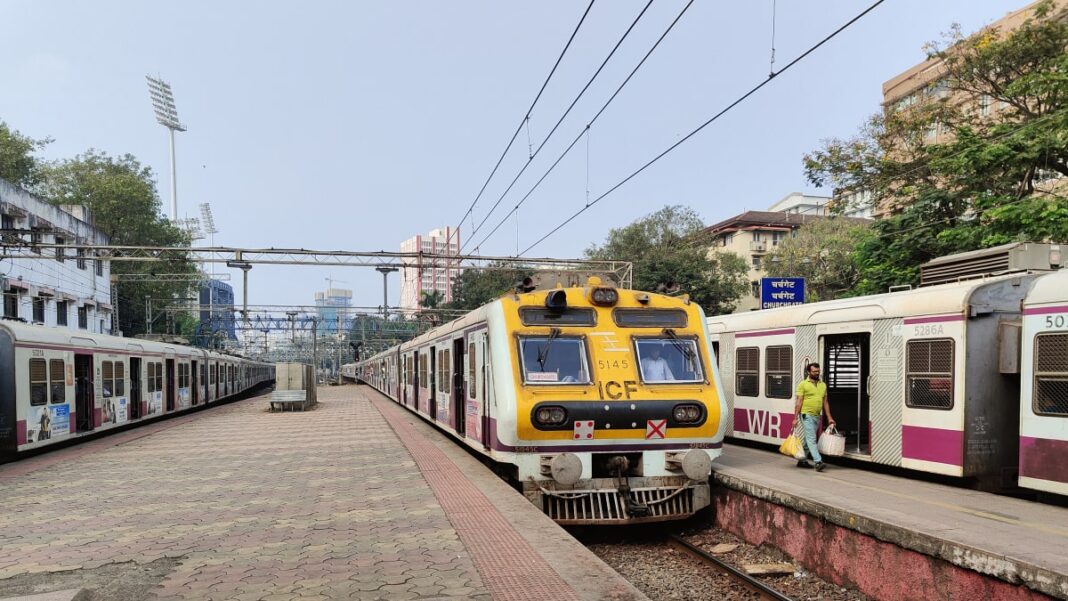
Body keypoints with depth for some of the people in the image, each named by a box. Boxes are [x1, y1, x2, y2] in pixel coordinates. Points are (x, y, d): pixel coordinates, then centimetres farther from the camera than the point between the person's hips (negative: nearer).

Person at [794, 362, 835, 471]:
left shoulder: (823, 385, 13)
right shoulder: (803, 384, -4)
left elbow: (825, 402, 17)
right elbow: (799, 402, -6)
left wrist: (829, 418, 12)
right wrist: (795, 418, -11)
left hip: (817, 416, 6)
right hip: (806, 415, -6)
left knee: (808, 439, 12)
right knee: (811, 438, -12)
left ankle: (802, 460, 22)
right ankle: (818, 462, -18)